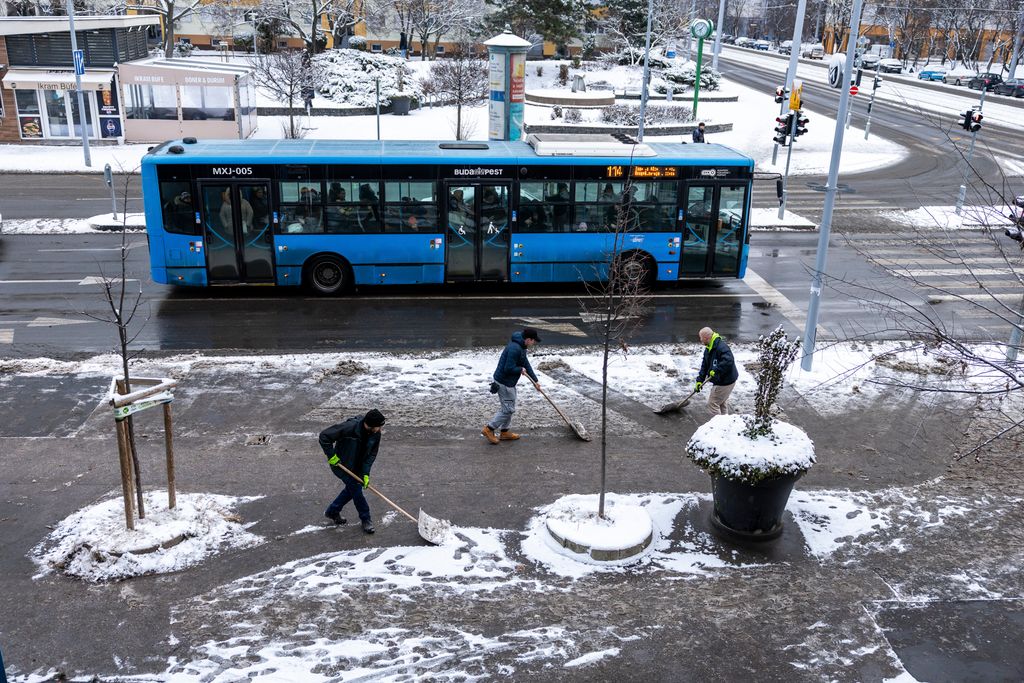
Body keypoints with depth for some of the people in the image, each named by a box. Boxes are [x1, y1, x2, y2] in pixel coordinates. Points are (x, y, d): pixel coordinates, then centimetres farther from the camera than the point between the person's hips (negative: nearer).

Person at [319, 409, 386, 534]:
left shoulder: (376, 434, -15)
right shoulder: (349, 427, -34)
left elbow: (372, 454, -7)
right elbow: (324, 436, -30)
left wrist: (366, 473, -15)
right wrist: (331, 456, -27)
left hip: (357, 467, 7)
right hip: (342, 464, -7)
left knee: (352, 488, 14)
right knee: (356, 489, -6)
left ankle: (332, 511, 35)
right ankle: (366, 519, 11)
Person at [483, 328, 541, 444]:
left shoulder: (521, 347, 9)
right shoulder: (515, 349, -26)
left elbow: (526, 364, 17)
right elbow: (509, 368, -29)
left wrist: (535, 380, 17)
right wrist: (521, 370, -11)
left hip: (509, 382, 11)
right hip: (504, 382, -11)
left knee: (508, 408, 18)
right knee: (508, 409, -3)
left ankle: (505, 432, 28)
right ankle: (489, 429, 4)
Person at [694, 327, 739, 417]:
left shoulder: (721, 347, -26)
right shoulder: (708, 349, 7)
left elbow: (728, 361, -39)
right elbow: (704, 365, 9)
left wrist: (716, 370, -35)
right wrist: (700, 380, 2)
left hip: (726, 381, -10)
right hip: (720, 380, 10)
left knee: (712, 403, -5)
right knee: (722, 402, 24)